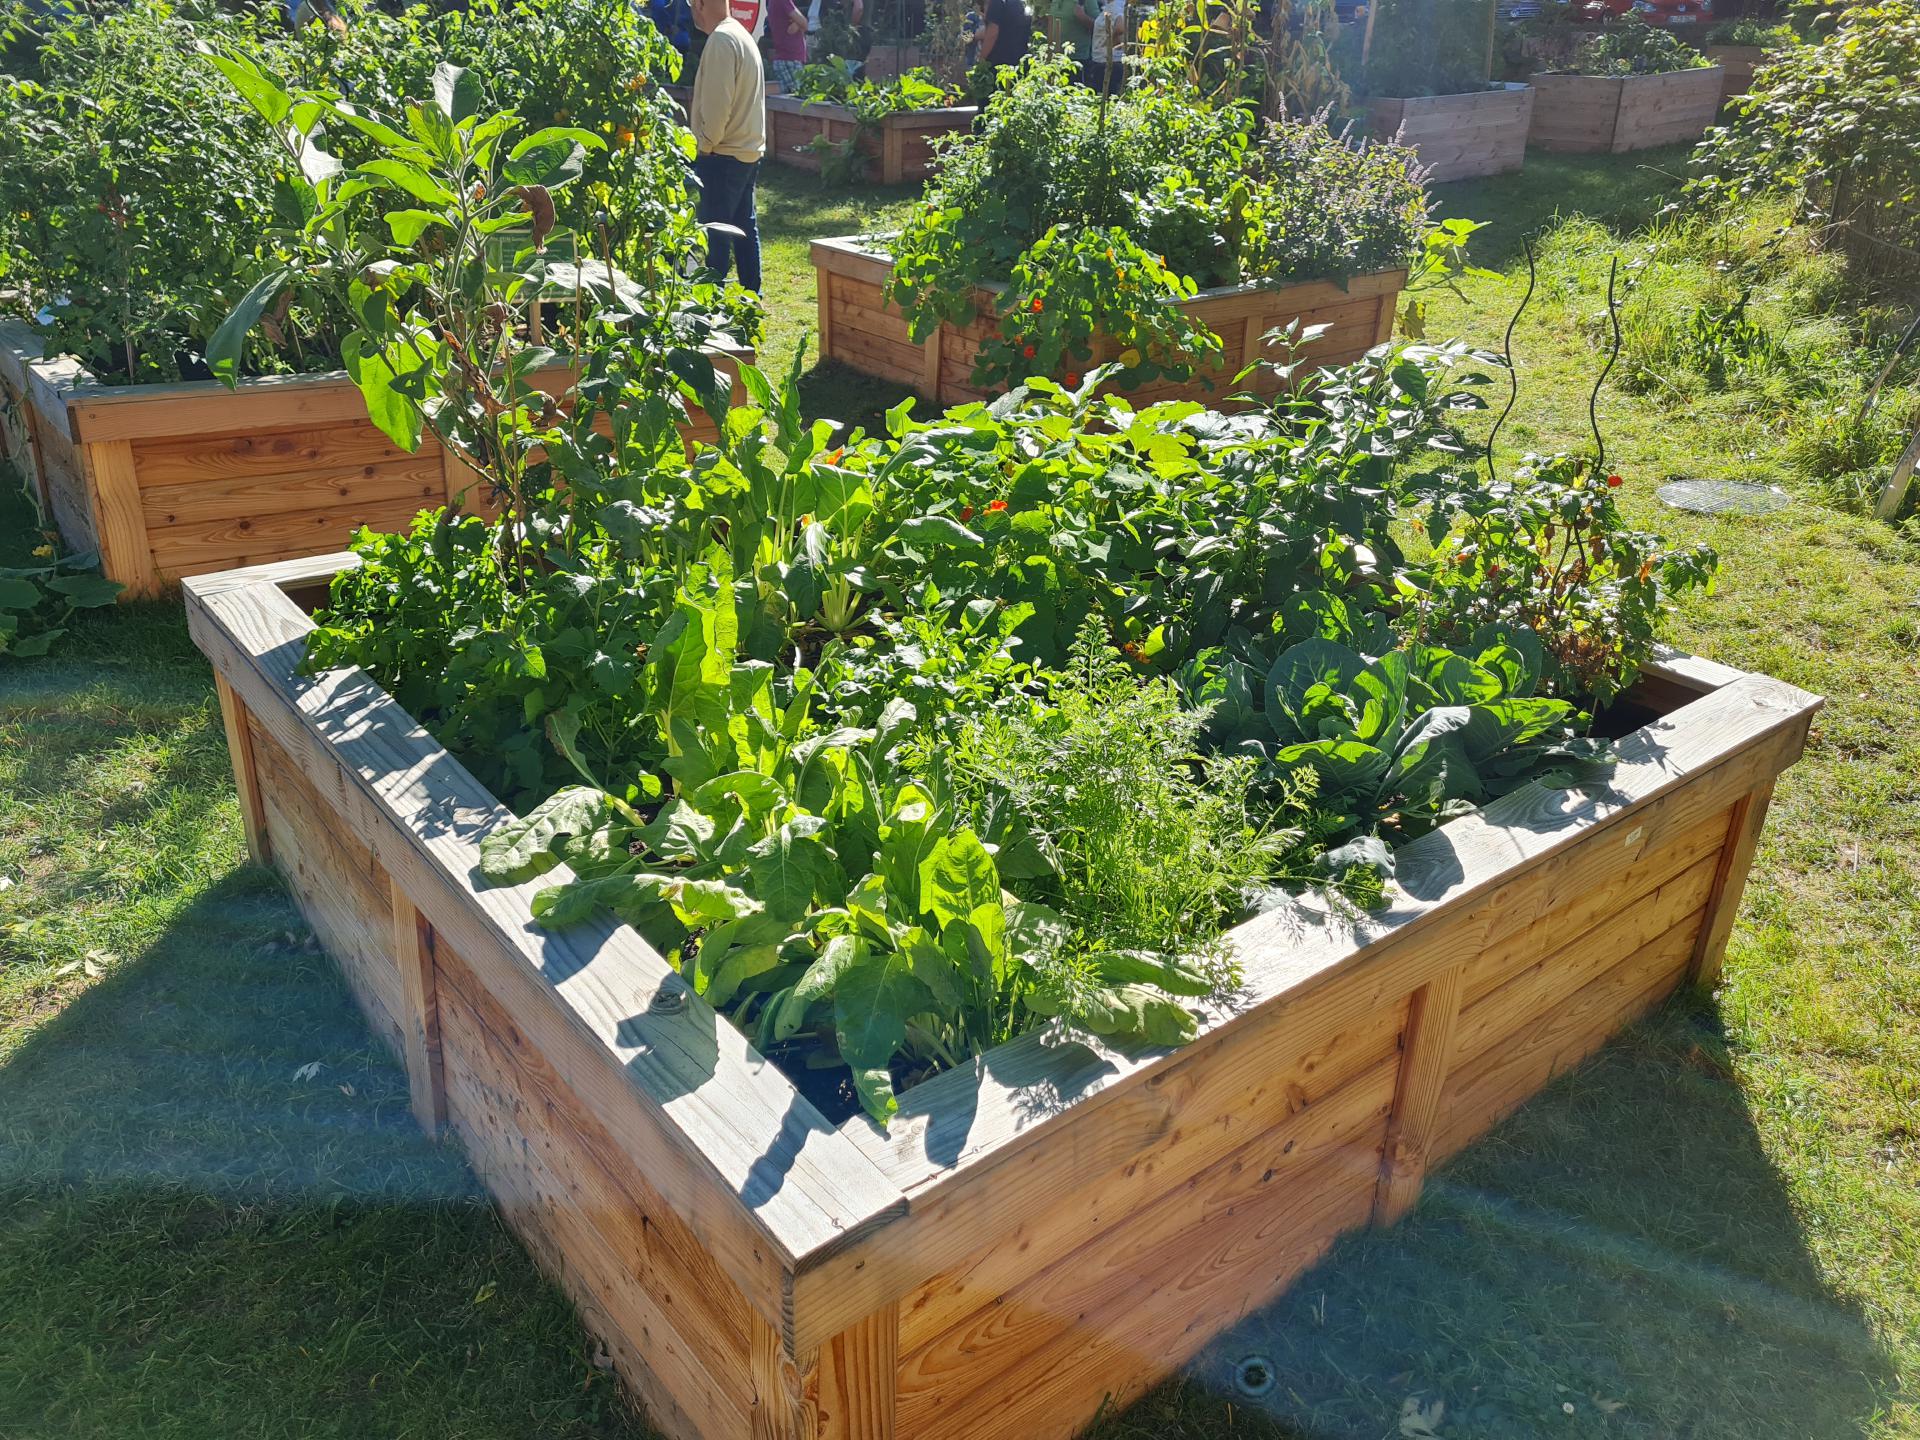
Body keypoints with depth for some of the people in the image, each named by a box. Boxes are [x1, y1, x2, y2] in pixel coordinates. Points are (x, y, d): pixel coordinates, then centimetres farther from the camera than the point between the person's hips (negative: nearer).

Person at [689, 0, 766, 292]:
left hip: (723, 155, -10)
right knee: (744, 226, 14)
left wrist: (705, 145, -9)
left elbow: (717, 103, -22)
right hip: (748, 150, 10)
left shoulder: (720, 40, -16)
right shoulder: (741, 34, 14)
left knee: (715, 234, -5)